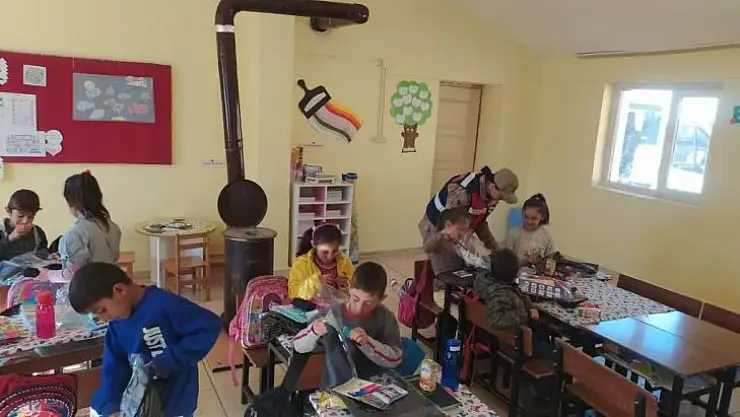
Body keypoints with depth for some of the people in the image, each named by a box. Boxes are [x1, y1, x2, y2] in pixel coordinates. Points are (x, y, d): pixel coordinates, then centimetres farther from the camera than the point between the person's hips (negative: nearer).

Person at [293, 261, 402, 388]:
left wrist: (367, 342, -22)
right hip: (335, 389, 0)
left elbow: (395, 358, -10)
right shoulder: (333, 314, -7)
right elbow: (298, 346, -2)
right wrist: (313, 332, -21)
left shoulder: (385, 317, -7)